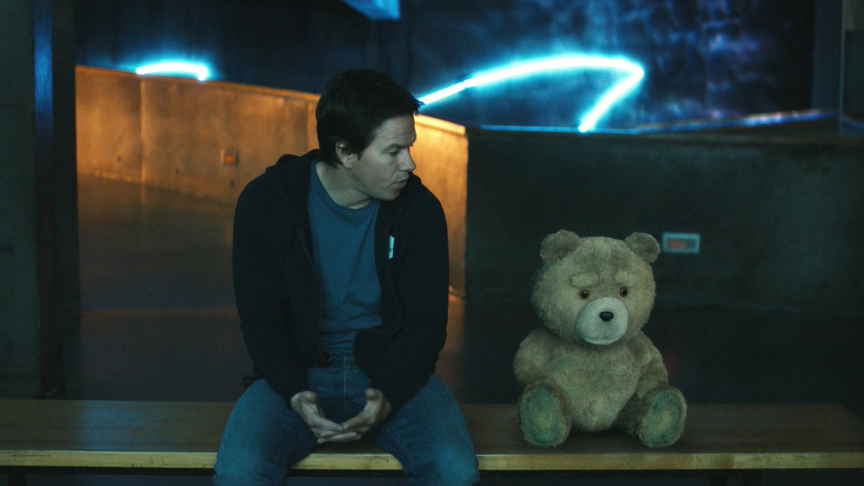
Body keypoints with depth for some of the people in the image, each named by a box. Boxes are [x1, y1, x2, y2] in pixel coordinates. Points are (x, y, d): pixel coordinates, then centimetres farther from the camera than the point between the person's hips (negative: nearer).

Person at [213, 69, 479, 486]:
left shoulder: (420, 209, -5)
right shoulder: (266, 202, -7)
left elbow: (425, 323, -2)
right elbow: (262, 320, -3)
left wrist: (388, 394, -21)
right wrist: (295, 394, -21)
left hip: (391, 374, 1)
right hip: (297, 370, -1)